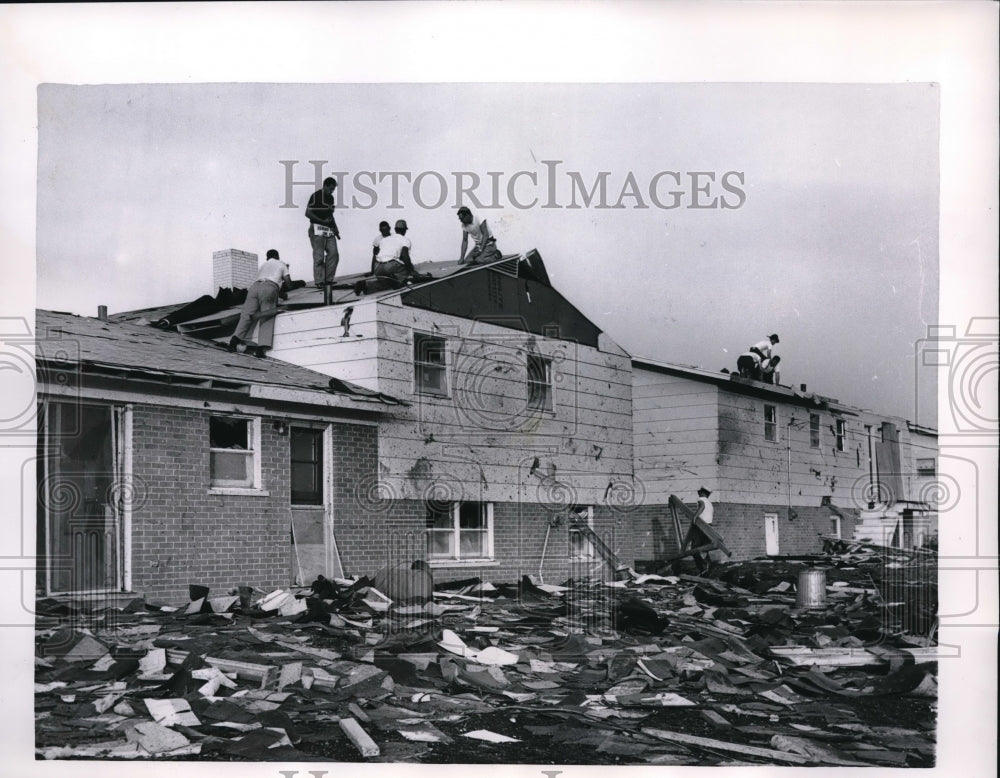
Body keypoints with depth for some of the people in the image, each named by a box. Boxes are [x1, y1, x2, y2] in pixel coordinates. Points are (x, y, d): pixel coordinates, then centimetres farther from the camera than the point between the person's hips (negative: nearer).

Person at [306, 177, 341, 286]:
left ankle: (328, 279, 7)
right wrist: (323, 221, -16)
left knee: (333, 254, 0)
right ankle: (319, 281, -3)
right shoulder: (316, 196, -7)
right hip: (317, 229, -7)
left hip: (328, 230, 7)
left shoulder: (330, 198, 16)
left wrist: (335, 228, 16)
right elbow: (308, 213, -12)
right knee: (319, 256, -7)